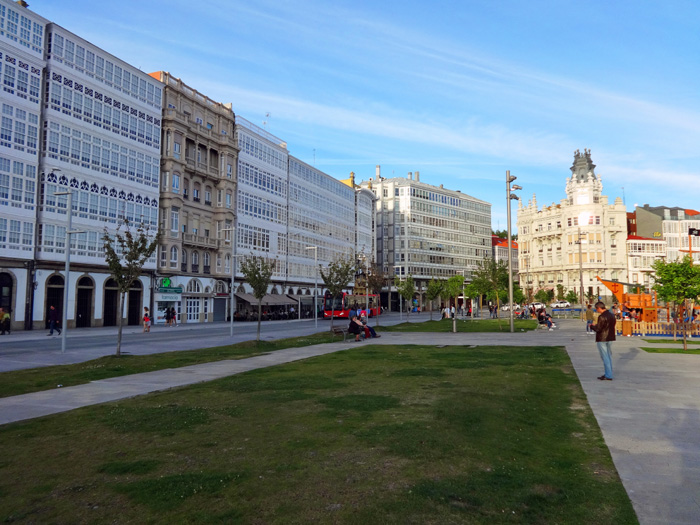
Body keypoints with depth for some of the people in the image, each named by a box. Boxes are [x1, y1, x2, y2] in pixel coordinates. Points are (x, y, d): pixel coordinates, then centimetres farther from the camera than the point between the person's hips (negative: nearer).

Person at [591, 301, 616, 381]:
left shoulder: (602, 317, -21)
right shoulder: (612, 315, 7)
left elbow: (598, 329, -21)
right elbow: (612, 326, 15)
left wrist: (592, 326, -1)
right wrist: (597, 325, 14)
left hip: (602, 339, -9)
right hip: (610, 338, 9)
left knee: (605, 357, -2)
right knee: (609, 356, 17)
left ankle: (608, 376, 1)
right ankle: (609, 373, 26)